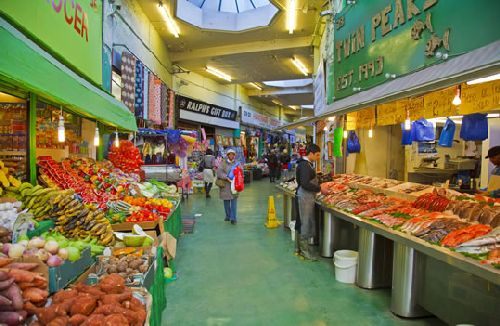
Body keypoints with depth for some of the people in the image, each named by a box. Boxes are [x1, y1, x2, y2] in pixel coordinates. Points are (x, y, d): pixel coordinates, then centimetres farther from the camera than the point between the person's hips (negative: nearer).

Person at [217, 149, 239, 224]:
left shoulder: (237, 164, 7)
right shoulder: (223, 163, -1)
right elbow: (219, 172, -11)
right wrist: (226, 177, -23)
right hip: (225, 186, 0)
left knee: (234, 202, -5)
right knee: (226, 202, 10)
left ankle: (233, 218, -2)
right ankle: (228, 216, 27)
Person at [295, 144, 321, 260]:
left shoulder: (307, 163, 13)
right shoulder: (304, 165, -18)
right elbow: (305, 184, -25)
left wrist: (319, 185, 10)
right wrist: (319, 189, -19)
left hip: (308, 196, 10)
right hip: (305, 196, -10)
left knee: (307, 221, 16)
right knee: (306, 222, -2)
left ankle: (302, 247, 27)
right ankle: (304, 250, 9)